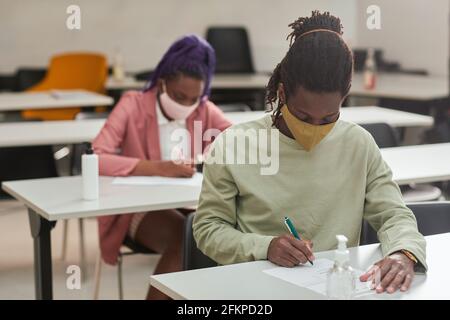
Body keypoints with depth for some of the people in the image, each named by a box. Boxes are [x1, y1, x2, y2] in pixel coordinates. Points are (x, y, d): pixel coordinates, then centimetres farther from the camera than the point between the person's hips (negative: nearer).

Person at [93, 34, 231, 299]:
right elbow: (95, 159, -19)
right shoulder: (133, 105, -7)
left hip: (190, 204, 4)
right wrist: (158, 168, -29)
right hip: (140, 208, -3)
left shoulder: (205, 110, 6)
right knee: (185, 239, -34)